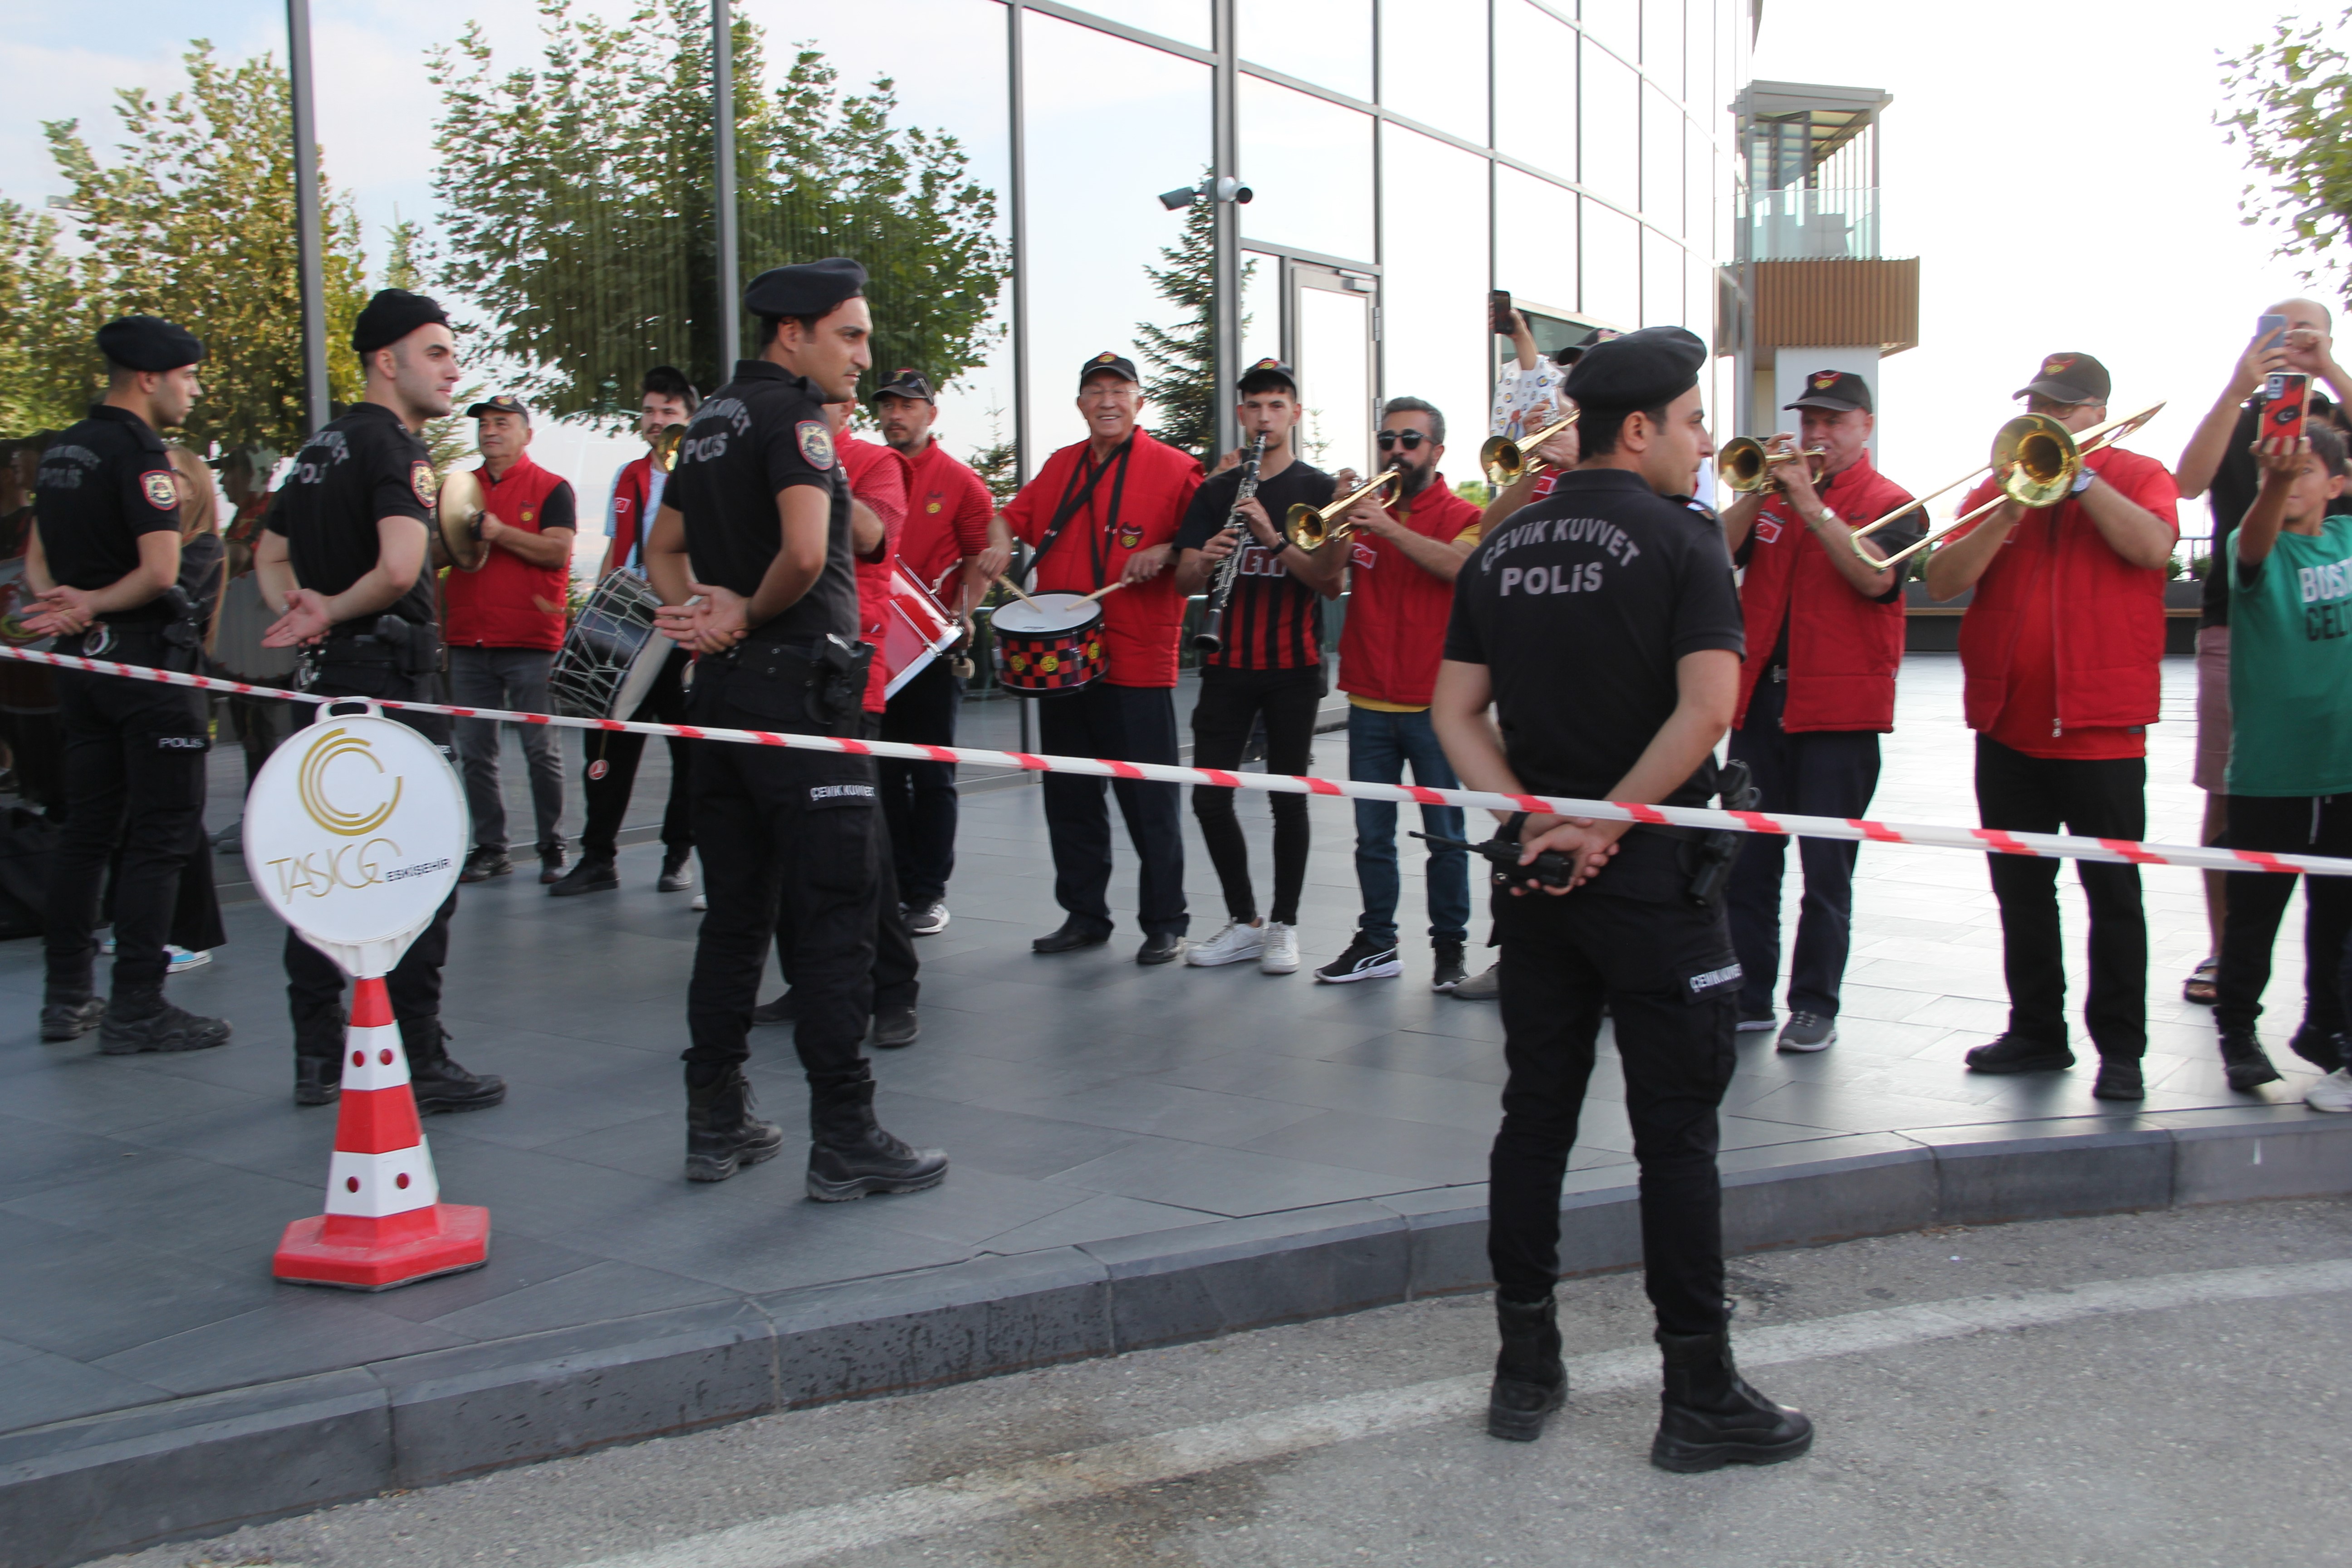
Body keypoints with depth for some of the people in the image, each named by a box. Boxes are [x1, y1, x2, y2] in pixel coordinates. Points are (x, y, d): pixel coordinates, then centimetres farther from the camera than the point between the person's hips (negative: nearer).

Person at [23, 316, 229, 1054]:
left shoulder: (62, 450, 15)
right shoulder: (141, 453, -13)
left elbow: (36, 557, 19)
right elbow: (160, 571, -22)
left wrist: (61, 605, 1)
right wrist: (92, 604, -9)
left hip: (83, 660, 9)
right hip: (145, 659, -9)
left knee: (88, 827, 14)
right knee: (161, 833, -5)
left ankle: (68, 995, 19)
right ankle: (136, 1009, -5)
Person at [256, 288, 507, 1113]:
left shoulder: (320, 449, 16)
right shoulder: (395, 447, -12)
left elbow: (270, 555, 24)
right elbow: (399, 569, -27)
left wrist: (302, 612, 6)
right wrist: (332, 613, -11)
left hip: (326, 677, 9)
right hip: (392, 675, -9)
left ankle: (317, 1056, 19)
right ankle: (420, 1062, 1)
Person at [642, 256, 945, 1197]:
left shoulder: (712, 422, 16)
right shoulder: (794, 416, -11)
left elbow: (662, 550, 24)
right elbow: (805, 553, -26)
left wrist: (703, 609, 7)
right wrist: (750, 615, -9)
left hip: (725, 691, 9)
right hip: (799, 688, -9)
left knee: (736, 914, 14)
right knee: (833, 921, -4)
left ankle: (717, 1123, 20)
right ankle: (844, 1141, 0)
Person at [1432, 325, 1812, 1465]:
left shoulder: (1503, 549, 8)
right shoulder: (1680, 539, -10)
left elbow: (1455, 710, 5)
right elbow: (1707, 705, -22)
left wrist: (1531, 816, -4)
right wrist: (1606, 821, -17)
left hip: (1538, 872, 6)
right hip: (1650, 876, -6)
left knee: (1535, 1114, 12)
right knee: (1676, 1133, 2)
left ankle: (1525, 1372, 20)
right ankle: (1699, 1398, 10)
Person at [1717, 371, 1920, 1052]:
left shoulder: (1889, 502, 1)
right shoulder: (1774, 491, 12)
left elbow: (1875, 577, -18)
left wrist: (1811, 503, -20)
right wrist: (1760, 492, -12)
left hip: (1839, 706, -4)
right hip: (1759, 697, 4)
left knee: (1826, 867, 1)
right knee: (1747, 858, 6)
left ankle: (1815, 1004, 9)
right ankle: (1747, 996, 15)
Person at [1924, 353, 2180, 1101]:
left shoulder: (2137, 475, 3)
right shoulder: (1997, 486, 10)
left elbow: (2151, 546, -18)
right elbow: (1941, 583, -2)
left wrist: (2077, 476, -15)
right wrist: (2008, 515, -13)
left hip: (2101, 729, -4)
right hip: (2008, 728, 4)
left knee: (2113, 894, 1)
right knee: (2021, 892, 11)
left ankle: (2121, 1049, 8)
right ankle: (2037, 1032, 23)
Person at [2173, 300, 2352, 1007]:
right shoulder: (2233, 421, 12)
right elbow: (2188, 483, -9)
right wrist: (2237, 388, -19)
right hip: (2236, 628, 0)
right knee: (2227, 797, 0)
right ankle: (2222, 952, 9)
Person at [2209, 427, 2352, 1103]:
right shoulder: (2257, 546, -11)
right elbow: (2254, 544, -32)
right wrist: (2275, 481, -51)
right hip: (2268, 768, -4)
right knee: (2256, 910, 4)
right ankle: (2237, 1029, 18)